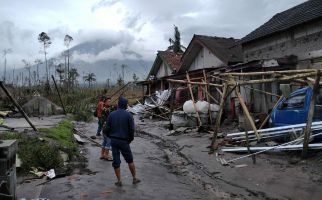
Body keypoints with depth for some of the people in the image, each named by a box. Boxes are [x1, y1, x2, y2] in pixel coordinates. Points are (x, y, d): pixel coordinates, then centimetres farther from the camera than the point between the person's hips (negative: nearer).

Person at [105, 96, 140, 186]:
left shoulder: (111, 114, 0)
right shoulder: (128, 115, -9)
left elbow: (107, 128, 1)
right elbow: (131, 129, -9)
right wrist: (130, 139, 6)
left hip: (113, 141, 3)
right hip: (124, 141, -2)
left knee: (116, 161, 9)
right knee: (130, 160, 13)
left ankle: (119, 181, 15)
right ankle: (134, 178, 21)